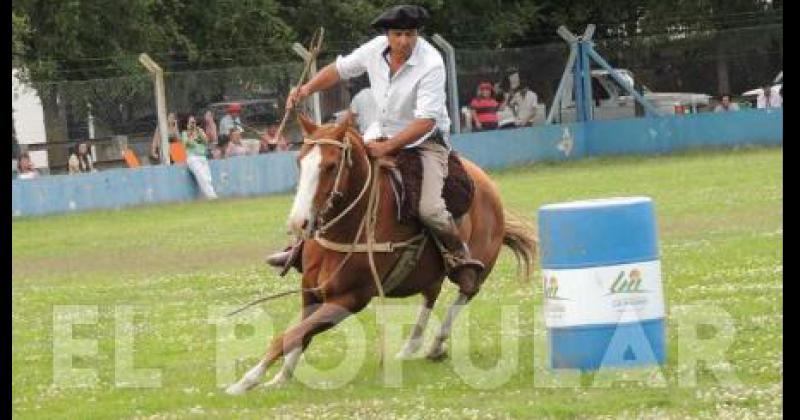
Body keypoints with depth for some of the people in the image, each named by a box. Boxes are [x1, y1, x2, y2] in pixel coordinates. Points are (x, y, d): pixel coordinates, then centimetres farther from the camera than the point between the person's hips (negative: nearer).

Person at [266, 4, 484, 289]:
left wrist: (386, 148, -33)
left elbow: (426, 120, -29)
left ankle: (459, 256, 2)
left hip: (425, 140, -6)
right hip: (382, 134, 6)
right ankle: (305, 246, 16)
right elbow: (340, 70, 10)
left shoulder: (431, 64, -25)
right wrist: (307, 89, -5)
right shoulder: (376, 49, -9)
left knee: (429, 209, -24)